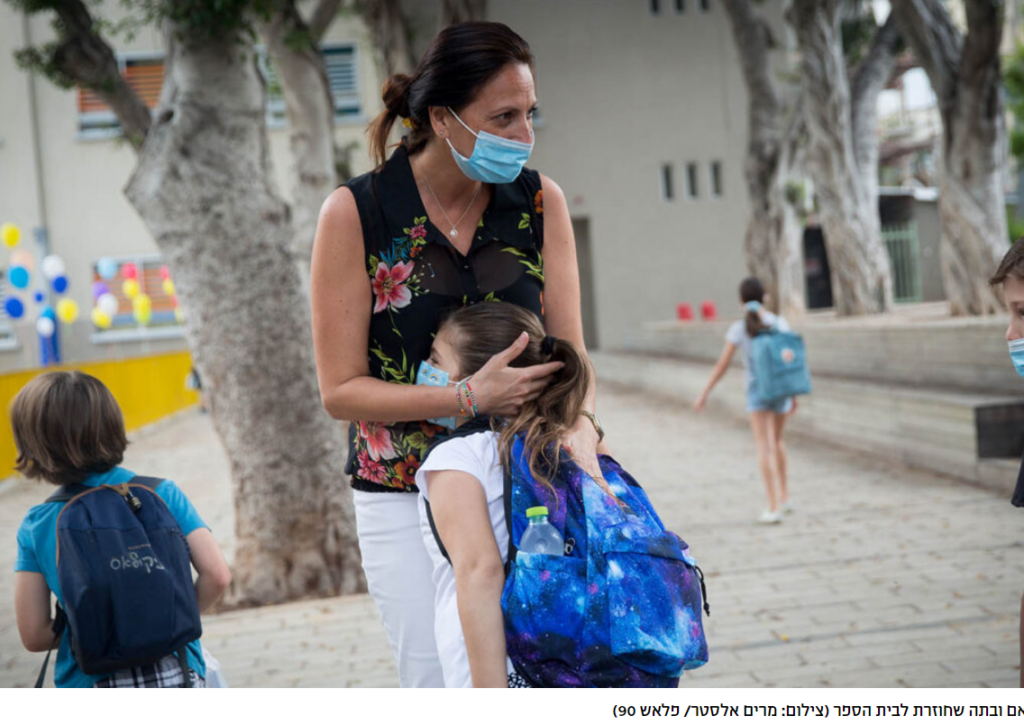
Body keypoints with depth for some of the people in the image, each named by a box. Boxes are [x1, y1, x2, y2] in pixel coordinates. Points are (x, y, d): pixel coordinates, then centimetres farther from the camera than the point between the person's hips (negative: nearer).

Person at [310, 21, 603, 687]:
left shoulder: (540, 201, -1)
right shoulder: (355, 214, -11)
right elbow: (341, 389, -10)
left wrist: (580, 426, -25)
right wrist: (470, 397, -23)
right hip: (406, 498, -2)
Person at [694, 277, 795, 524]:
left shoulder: (738, 329, -6)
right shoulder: (780, 322, -1)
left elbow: (722, 365, -5)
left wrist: (704, 394, 3)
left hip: (757, 390, -3)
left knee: (765, 447, -4)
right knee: (777, 440, 23)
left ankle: (774, 507, -12)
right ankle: (785, 497, 30)